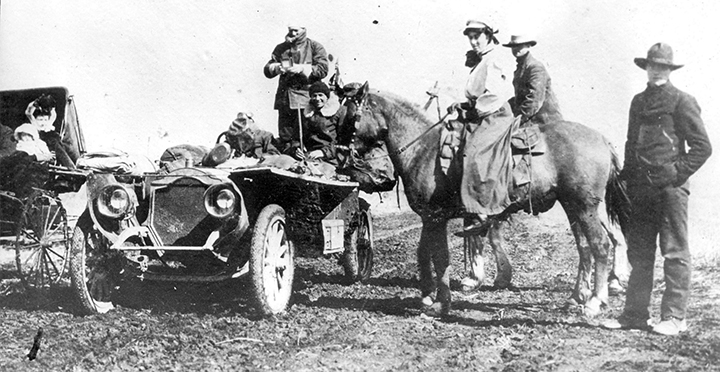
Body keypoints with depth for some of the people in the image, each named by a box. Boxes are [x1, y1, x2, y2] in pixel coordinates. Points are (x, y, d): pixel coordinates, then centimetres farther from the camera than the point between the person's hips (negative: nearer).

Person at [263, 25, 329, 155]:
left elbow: (322, 70, -3)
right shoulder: (281, 48, 18)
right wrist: (277, 67, -8)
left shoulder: (315, 47, 8)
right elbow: (267, 70, 14)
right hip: (284, 97, 4)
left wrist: (302, 69, -13)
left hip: (305, 95, -4)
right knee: (284, 138, 3)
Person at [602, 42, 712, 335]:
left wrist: (678, 172, -12)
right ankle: (635, 314, 16)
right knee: (638, 252, 8)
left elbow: (703, 147, -4)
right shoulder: (638, 102, 16)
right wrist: (628, 176, 12)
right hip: (641, 187, 6)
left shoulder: (682, 101, -2)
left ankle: (675, 317, 7)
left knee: (675, 252, 1)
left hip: (670, 187, -6)